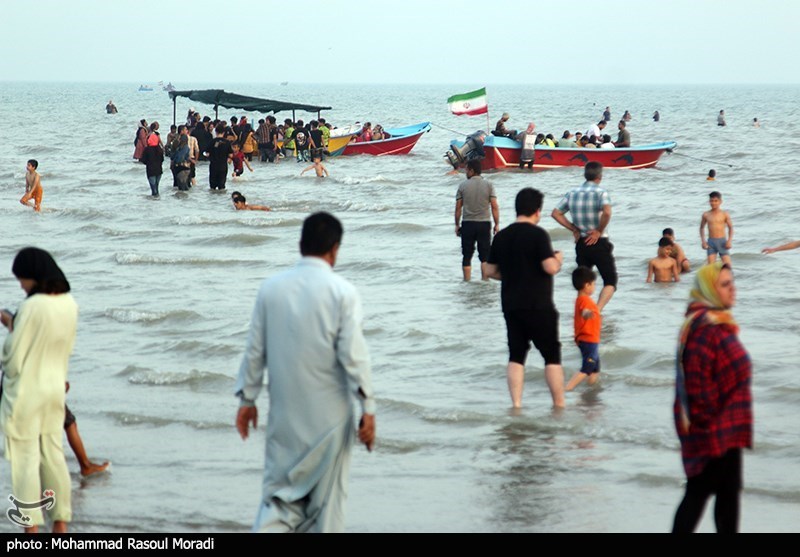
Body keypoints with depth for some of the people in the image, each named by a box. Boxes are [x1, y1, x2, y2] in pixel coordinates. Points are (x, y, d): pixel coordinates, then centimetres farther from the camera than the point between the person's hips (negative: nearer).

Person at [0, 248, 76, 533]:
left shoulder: (31, 307, -22)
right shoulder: (69, 304, 0)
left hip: (26, 392, -7)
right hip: (55, 389, 7)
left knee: (26, 459, 1)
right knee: (54, 455, 14)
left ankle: (32, 528, 3)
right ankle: (61, 523, 19)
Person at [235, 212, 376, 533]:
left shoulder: (271, 288, 0)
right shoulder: (341, 292, -10)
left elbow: (255, 351, 4)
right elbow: (353, 355, -13)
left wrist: (247, 399, 14)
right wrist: (367, 409, -7)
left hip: (285, 413, 3)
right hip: (329, 415, -3)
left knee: (280, 489, 9)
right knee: (327, 494, 10)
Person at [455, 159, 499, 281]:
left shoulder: (463, 185, -2)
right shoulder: (488, 185, -2)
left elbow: (458, 208, 1)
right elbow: (494, 206, -5)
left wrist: (457, 225, 10)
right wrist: (497, 224, 2)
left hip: (467, 224, 0)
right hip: (484, 224, 0)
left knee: (467, 256, 7)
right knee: (485, 256, 8)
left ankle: (467, 283, 7)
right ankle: (485, 281, 4)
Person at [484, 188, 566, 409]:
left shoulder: (501, 236, 6)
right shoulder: (538, 234, -12)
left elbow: (490, 271, 10)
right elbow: (550, 267, -19)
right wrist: (558, 258, 2)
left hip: (511, 305, 5)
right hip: (538, 305, -5)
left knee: (516, 355, 9)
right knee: (552, 355, 4)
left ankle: (516, 404, 4)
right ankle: (559, 405, 5)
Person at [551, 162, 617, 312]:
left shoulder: (572, 193, 6)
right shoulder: (600, 192, -11)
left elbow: (556, 213, 7)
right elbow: (607, 212, -29)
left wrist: (574, 229, 7)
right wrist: (599, 231, -14)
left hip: (581, 243, 5)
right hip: (599, 243, -5)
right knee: (610, 281, 1)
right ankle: (597, 310, -19)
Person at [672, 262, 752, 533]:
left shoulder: (718, 322, 13)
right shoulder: (703, 326, -20)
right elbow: (697, 378, -25)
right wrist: (707, 418, -21)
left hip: (726, 428, 10)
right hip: (713, 429, -10)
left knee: (729, 491, 13)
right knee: (700, 490, -4)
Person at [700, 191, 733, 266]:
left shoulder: (725, 214, 1)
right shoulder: (706, 215, 5)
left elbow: (730, 228, 6)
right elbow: (702, 228, 16)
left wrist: (729, 240, -5)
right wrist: (703, 241, 5)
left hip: (722, 241, -1)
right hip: (711, 242, 1)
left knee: (727, 264, -6)